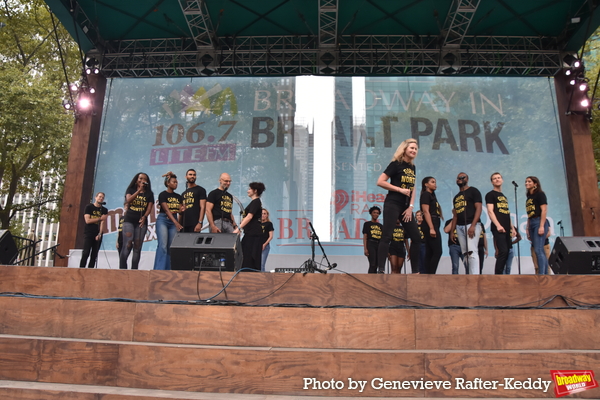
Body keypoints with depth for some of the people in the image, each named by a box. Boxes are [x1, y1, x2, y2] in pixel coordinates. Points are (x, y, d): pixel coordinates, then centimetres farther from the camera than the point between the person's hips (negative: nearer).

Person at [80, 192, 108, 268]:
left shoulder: (104, 210, 10)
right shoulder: (88, 207, 4)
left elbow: (102, 222, -1)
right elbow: (87, 220, -7)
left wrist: (99, 234, -13)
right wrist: (100, 218, -12)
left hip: (98, 234, 3)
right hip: (88, 233, -3)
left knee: (94, 255, 0)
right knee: (86, 253, -12)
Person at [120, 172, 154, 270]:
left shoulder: (149, 193, 13)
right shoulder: (131, 190, 11)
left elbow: (149, 207, 3)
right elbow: (128, 200, -9)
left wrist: (144, 217, -15)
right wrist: (139, 190, -12)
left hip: (141, 222, 2)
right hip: (129, 220, -2)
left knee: (137, 247, -2)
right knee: (127, 245, -13)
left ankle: (134, 270, 0)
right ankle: (122, 269, -9)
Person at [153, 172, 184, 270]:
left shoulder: (178, 197, 13)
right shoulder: (163, 195, -5)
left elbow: (179, 209, 10)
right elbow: (166, 210, -14)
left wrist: (181, 209, -15)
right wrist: (176, 222, -24)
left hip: (174, 221, 5)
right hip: (163, 220, -5)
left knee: (171, 247, 2)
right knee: (162, 246, -14)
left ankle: (168, 270, 6)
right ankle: (159, 270, -13)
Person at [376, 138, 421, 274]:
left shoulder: (412, 167, 15)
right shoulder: (396, 164, -5)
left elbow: (413, 189, 14)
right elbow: (380, 182, -11)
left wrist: (411, 207, 1)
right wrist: (400, 190, -13)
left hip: (406, 207, 8)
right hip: (392, 204, -8)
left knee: (416, 238, 7)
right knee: (387, 236, -11)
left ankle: (415, 271, 16)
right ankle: (381, 270, -11)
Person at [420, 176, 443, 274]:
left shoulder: (432, 195, 22)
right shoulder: (425, 194, -5)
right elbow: (426, 212, -14)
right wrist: (431, 228, -21)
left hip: (434, 225, 9)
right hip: (430, 225, -9)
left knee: (430, 253, 5)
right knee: (437, 252, -13)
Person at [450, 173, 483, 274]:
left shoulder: (473, 191, 3)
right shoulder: (456, 197, 23)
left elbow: (478, 208, -7)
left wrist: (473, 225, -18)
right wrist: (452, 231, 15)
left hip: (471, 225, -7)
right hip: (459, 227, 7)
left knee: (472, 251, -18)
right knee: (465, 254, 4)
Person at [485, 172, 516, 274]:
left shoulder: (504, 197, 24)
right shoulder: (490, 194, 0)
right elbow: (490, 211, -11)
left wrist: (512, 228, 18)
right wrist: (498, 225, -21)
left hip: (506, 229, 8)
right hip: (498, 228, -8)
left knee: (507, 253, 5)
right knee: (503, 252, -16)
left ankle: (500, 274, 11)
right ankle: (498, 275, -12)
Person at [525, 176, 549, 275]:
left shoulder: (540, 194, -1)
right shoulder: (529, 198, 20)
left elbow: (544, 210, -10)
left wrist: (542, 226, -18)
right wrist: (527, 229, 14)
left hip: (539, 223, -8)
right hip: (531, 224, 8)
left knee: (538, 250, -16)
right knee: (541, 251, 5)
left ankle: (542, 274, -18)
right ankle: (546, 273, 5)